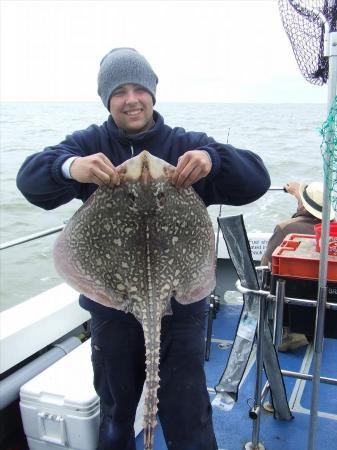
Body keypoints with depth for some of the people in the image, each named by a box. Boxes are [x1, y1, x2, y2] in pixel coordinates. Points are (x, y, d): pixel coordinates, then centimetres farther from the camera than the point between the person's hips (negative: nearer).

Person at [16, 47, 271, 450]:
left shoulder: (187, 146, -3)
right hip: (111, 308, 2)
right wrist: (70, 167, -39)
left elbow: (256, 180, -13)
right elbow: (30, 178, -16)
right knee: (115, 415, 24)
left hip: (178, 307, -1)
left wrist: (213, 158, -35)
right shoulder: (91, 144, -2)